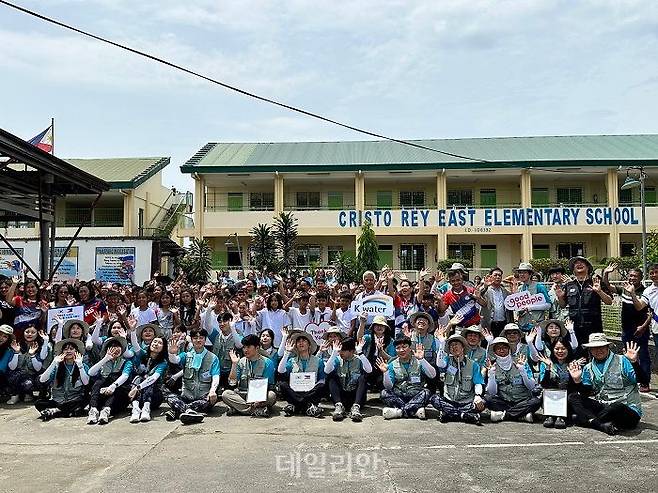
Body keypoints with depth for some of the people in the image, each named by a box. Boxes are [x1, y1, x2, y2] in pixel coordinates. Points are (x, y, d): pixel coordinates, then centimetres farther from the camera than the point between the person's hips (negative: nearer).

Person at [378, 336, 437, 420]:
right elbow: (388, 386, -3)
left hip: (416, 396, -1)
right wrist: (385, 372, -20)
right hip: (398, 397, 1)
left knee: (425, 393, -29)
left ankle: (399, 411, -30)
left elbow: (432, 375, -16)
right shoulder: (393, 365, 5)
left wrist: (422, 359, -25)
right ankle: (415, 410, -29)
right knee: (384, 393, -24)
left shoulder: (418, 362, 1)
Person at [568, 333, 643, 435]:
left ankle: (589, 420, -15)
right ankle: (601, 425, -29)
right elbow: (586, 393, 4)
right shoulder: (588, 369, 10)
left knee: (617, 408, -39)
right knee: (573, 398, -10)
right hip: (602, 406, 5)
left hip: (627, 409, -5)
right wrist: (578, 380, -14)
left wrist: (634, 362, -29)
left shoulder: (623, 361, -4)